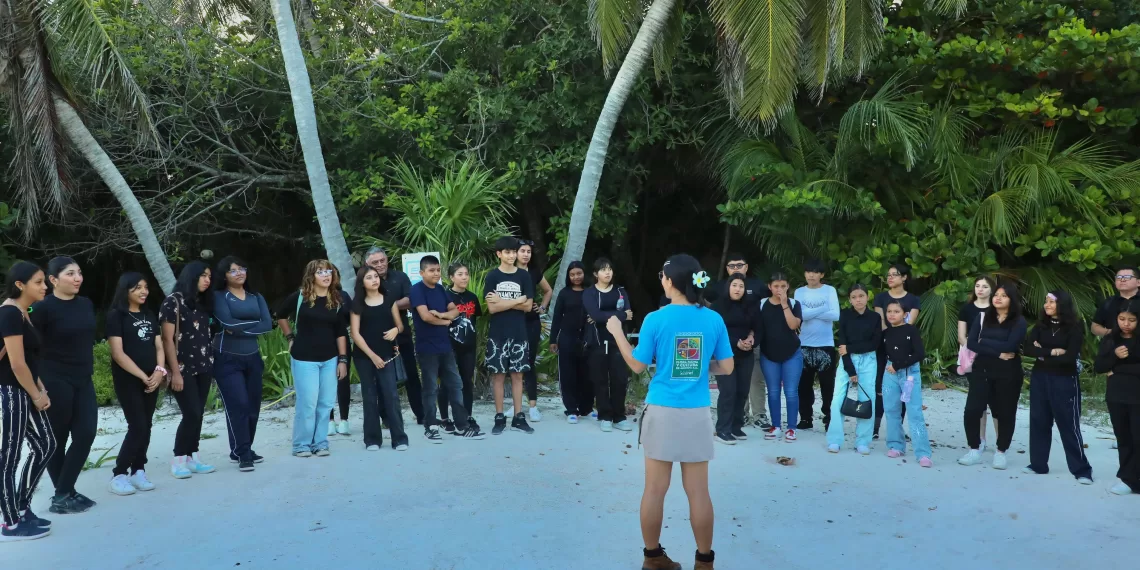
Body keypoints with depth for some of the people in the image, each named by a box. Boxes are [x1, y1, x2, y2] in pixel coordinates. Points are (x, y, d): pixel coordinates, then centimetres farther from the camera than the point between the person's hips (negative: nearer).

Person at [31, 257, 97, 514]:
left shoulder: (86, 304, 7)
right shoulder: (43, 308, -12)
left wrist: (87, 368, 13)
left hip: (83, 380, 6)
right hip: (55, 382, -6)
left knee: (86, 434, 1)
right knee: (57, 439, 4)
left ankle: (66, 493, 11)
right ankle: (62, 496, 14)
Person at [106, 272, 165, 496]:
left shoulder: (149, 316, 13)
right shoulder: (116, 316, -6)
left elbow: (158, 347, 11)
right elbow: (118, 353, -12)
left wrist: (160, 371, -7)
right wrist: (142, 376, -14)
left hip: (151, 380, 6)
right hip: (128, 380, -6)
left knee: (146, 427, 7)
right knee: (137, 427, -11)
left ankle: (138, 472, 15)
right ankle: (118, 475, 0)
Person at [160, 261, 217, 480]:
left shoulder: (203, 302, 13)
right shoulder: (174, 301, -7)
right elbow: (167, 339, -10)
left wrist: (210, 361, 2)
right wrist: (175, 372, -14)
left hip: (203, 367, 6)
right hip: (184, 368, -6)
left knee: (198, 414, 7)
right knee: (191, 414, -8)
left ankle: (193, 457, 14)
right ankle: (178, 459, 5)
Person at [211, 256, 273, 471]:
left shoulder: (256, 297, 11)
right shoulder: (219, 296, -1)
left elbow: (268, 325, -3)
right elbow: (228, 322, -18)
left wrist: (239, 329, -12)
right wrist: (254, 323, -7)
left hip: (253, 358, 5)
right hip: (228, 360, -5)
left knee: (253, 407, 7)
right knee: (238, 406, -11)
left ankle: (244, 451, 19)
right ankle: (242, 454, -4)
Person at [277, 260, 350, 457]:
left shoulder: (337, 301, 2)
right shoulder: (299, 297, -7)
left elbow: (340, 332, 4)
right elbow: (280, 315, 10)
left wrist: (343, 359, -1)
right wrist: (291, 337, 4)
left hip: (329, 359, 4)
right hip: (304, 358, -3)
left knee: (326, 403, 6)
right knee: (307, 403, -3)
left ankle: (320, 443, 19)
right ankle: (301, 445, 11)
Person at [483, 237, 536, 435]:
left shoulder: (523, 276, 4)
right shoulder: (492, 276, -1)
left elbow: (528, 307, -2)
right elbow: (492, 308, -9)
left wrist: (502, 302, -11)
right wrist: (517, 300, -9)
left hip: (519, 333, 2)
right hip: (497, 334, -2)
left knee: (517, 374, 6)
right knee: (498, 374, 3)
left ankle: (518, 417, 12)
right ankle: (499, 418, 10)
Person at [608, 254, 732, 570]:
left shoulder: (656, 319, -9)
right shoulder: (713, 320, -3)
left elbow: (637, 366, -1)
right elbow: (726, 367, 2)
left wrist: (617, 332, 10)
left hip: (662, 412, -1)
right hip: (697, 414, 2)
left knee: (655, 489, 9)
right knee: (698, 491, 9)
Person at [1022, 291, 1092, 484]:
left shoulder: (1074, 327, -7)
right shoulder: (1041, 325, 6)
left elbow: (1070, 357, -17)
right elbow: (1028, 349, -6)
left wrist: (1042, 354, -9)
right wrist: (1052, 352, -17)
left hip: (1064, 381, -5)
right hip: (1039, 378, 5)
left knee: (1069, 425, -2)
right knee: (1039, 422, 8)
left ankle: (1082, 470, 5)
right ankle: (1038, 464, 17)